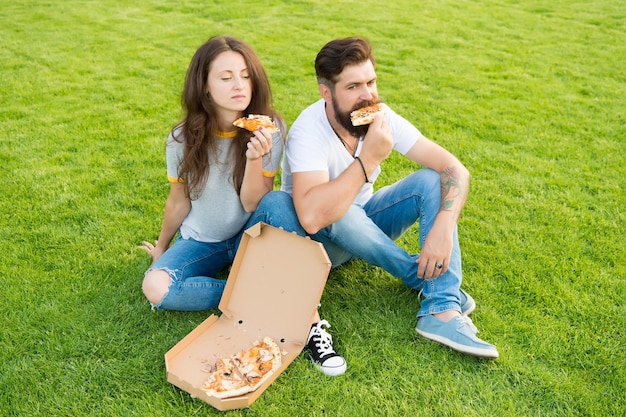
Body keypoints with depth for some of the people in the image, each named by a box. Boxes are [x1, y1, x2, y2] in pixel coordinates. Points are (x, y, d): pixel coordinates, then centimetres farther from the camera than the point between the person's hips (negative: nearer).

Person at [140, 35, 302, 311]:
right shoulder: (184, 139, -15)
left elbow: (252, 205, -16)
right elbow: (179, 202, 0)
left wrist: (254, 159, -34)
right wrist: (162, 248, 14)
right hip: (200, 241, 1)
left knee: (277, 202, -34)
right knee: (155, 288, -29)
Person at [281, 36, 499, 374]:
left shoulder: (381, 118, -14)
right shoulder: (309, 131, -29)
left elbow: (455, 169, -17)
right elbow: (312, 217, -46)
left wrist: (443, 228, -34)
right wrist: (369, 159, -41)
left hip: (364, 225, 5)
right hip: (319, 238, -4)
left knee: (432, 179, -18)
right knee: (340, 215, -38)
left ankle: (442, 311, -27)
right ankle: (428, 279, -14)